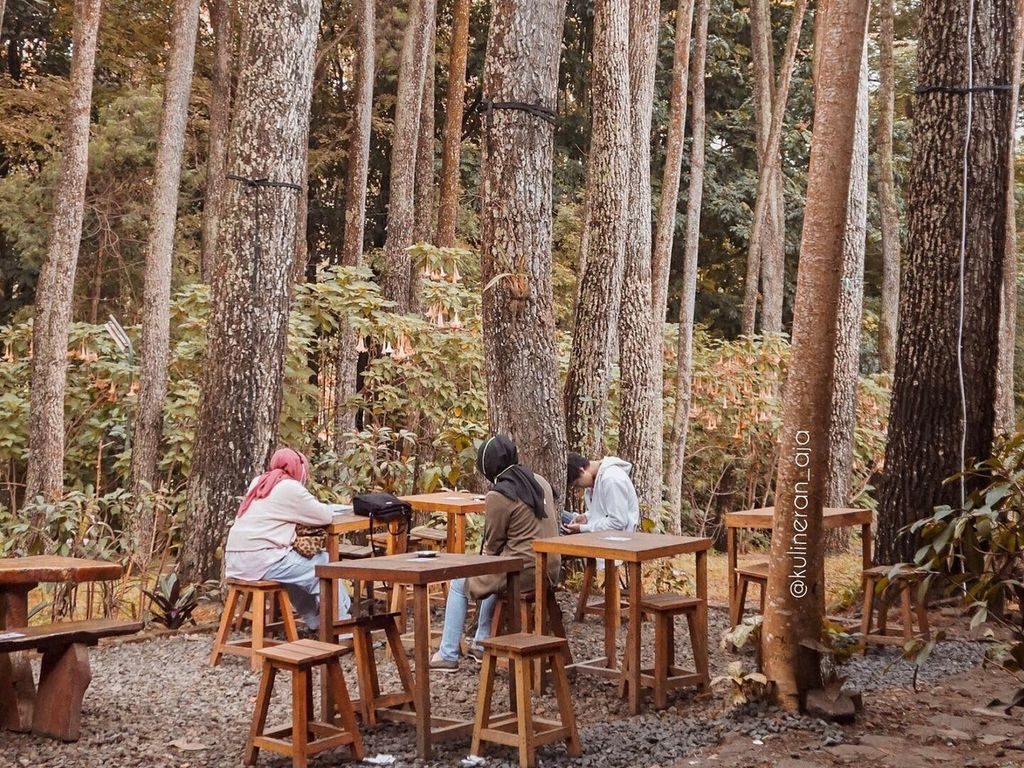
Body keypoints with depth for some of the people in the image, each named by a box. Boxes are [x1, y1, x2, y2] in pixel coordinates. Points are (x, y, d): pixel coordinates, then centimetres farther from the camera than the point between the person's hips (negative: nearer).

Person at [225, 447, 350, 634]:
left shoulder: (258, 483, 17)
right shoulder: (290, 488, -6)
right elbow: (324, 516, -3)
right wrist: (328, 508, 19)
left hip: (236, 560, 9)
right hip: (261, 560, -9)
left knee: (299, 566, 29)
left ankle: (315, 622, 34)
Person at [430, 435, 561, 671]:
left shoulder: (498, 496, -16)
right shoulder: (539, 481, 6)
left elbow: (493, 545, -7)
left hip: (524, 573, -7)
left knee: (459, 584, 15)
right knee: (494, 575, 35)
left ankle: (448, 655, 18)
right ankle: (481, 643, 42)